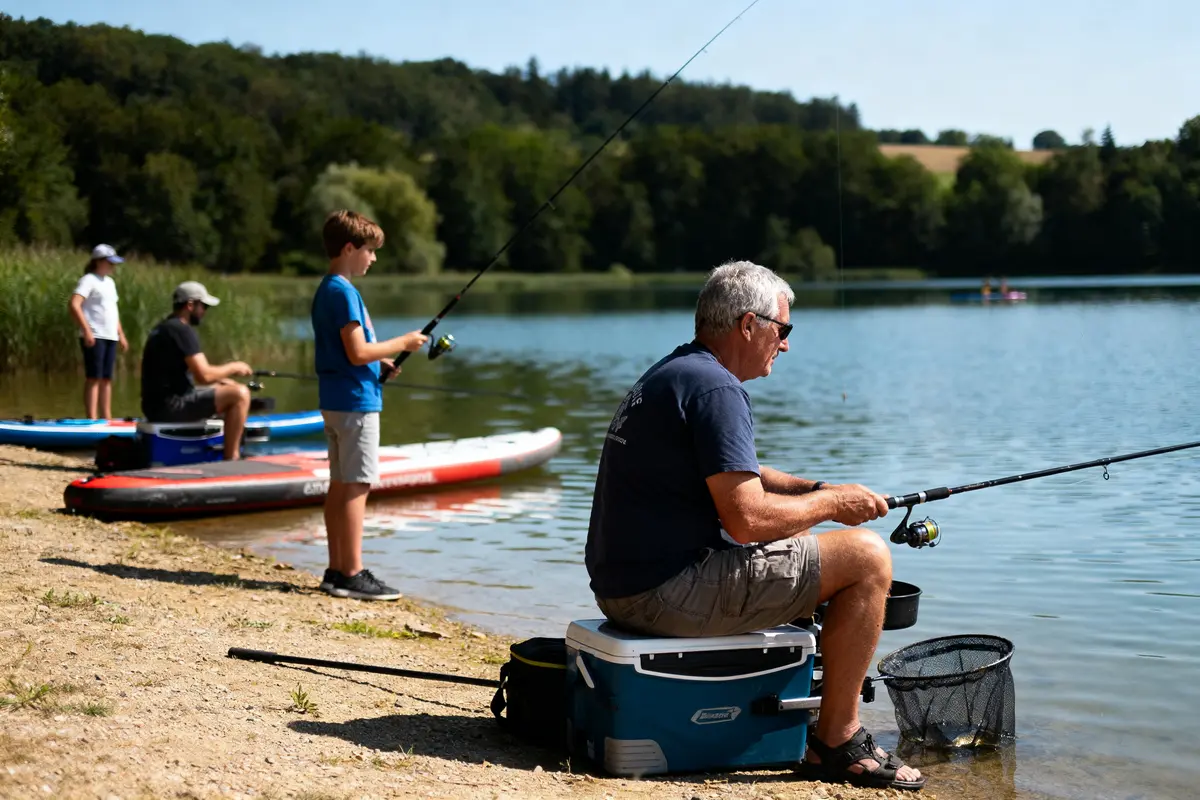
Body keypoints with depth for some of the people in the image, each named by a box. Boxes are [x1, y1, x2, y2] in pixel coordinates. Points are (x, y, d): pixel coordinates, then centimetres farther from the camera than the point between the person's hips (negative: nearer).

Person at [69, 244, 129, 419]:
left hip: (110, 338, 8)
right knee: (94, 378, -9)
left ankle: (106, 419, 13)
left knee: (107, 379, 9)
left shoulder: (110, 282, 20)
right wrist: (86, 330, -25)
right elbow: (74, 305, -20)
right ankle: (91, 420, -9)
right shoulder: (89, 280, -8)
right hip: (94, 338, -8)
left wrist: (121, 334, 22)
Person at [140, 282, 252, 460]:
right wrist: (233, 367, -4)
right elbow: (204, 375, -21)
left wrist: (224, 377, 12)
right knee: (239, 394, -15)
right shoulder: (182, 330, -15)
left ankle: (236, 452, 27)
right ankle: (230, 459, -12)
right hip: (171, 406, -11)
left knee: (228, 389, 25)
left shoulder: (162, 328, 17)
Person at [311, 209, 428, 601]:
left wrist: (377, 363, 15)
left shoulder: (325, 291, 15)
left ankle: (336, 570, 15)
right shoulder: (343, 292, -15)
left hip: (335, 402, 10)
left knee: (339, 485, 11)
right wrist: (402, 342, -10)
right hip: (356, 402, -10)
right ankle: (352, 574, -7)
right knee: (356, 486, -8)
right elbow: (357, 352, -20)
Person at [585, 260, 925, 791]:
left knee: (795, 545, 31)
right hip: (669, 593, -11)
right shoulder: (715, 387, -16)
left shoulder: (670, 374, 16)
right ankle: (837, 743, -1)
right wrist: (830, 504, -5)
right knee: (867, 557, -7)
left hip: (622, 588, 11)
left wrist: (819, 490, 13)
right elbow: (747, 519, -23)